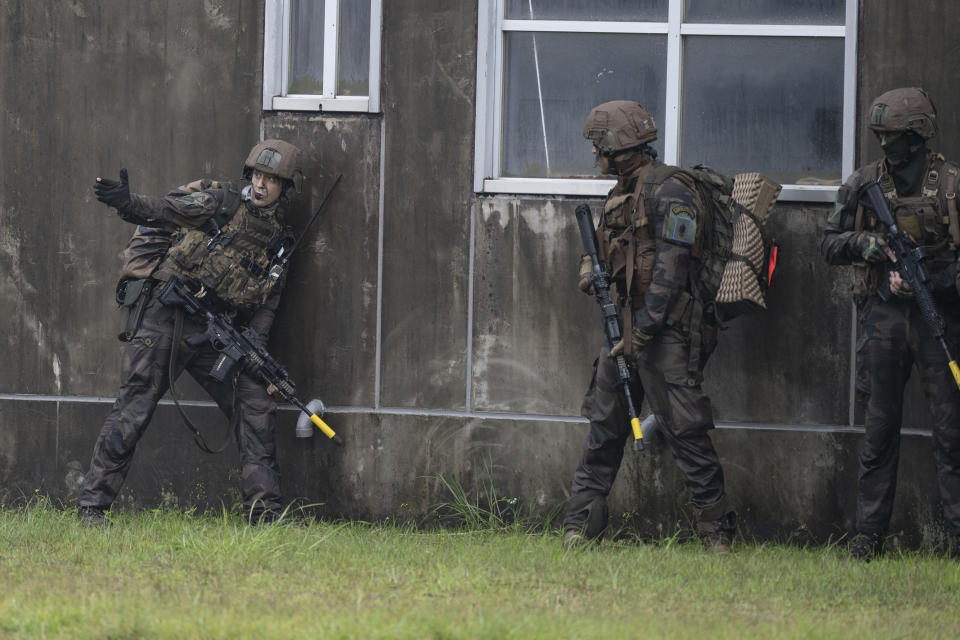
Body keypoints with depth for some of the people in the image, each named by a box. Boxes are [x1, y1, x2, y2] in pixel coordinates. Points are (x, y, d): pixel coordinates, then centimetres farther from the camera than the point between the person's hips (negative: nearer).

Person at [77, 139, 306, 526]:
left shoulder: (279, 244, 13)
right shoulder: (220, 204, -1)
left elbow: (264, 308, 11)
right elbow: (164, 211, -14)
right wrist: (127, 203, -35)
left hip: (212, 335, 5)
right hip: (166, 320, -5)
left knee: (256, 407, -3)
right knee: (132, 412, -6)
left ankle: (264, 511, 4)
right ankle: (92, 502, 2)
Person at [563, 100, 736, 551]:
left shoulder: (668, 192, -13)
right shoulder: (621, 194, 16)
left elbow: (671, 269, -18)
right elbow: (603, 245, 27)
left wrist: (644, 329, -20)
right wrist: (590, 270, 3)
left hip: (668, 328, -9)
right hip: (624, 324, 9)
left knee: (685, 430, -8)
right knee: (605, 425, 8)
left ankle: (716, 529, -3)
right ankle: (581, 523, 12)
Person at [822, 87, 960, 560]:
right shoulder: (863, 184, 7)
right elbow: (830, 244, 11)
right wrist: (869, 244, -9)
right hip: (883, 313, 2)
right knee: (879, 429, 5)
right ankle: (868, 534, 9)